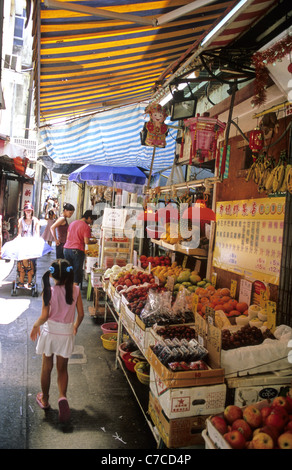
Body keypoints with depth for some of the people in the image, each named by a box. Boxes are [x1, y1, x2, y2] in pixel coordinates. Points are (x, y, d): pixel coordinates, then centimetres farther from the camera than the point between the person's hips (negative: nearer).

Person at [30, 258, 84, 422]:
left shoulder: (49, 291, -15)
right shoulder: (75, 290, -10)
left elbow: (44, 316, -17)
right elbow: (81, 314, -6)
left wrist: (36, 325, 3)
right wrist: (75, 327, 13)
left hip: (49, 332, -1)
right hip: (67, 333, 1)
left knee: (47, 368, 18)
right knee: (62, 369, 16)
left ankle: (45, 400, 34)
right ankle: (63, 396, -5)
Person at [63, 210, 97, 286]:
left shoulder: (72, 223, 14)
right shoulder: (86, 227, -8)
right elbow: (86, 241, -14)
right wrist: (93, 241, 4)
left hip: (67, 249, 6)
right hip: (77, 251, -6)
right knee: (77, 271, 3)